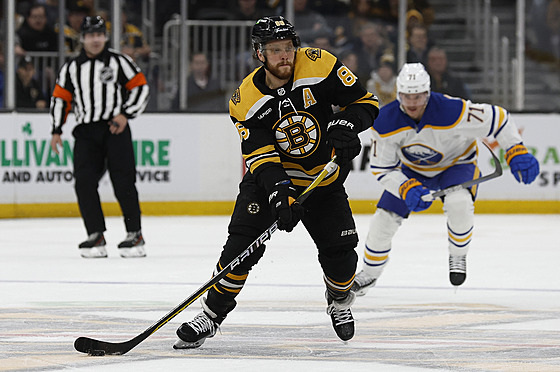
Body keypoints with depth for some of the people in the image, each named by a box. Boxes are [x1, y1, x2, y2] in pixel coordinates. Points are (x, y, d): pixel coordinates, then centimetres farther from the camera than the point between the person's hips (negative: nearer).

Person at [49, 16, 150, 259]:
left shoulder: (119, 62, 4)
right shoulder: (71, 68, 13)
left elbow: (140, 88, 3)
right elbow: (60, 98, 15)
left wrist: (125, 114, -8)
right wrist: (56, 131, 8)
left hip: (115, 129, -3)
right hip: (85, 132, 3)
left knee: (123, 181, -10)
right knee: (84, 182, -10)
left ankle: (135, 234, -5)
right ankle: (96, 236, -5)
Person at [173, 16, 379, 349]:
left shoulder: (318, 65, -19)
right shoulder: (246, 100, -18)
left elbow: (365, 101, -10)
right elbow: (261, 158, -23)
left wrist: (346, 123, -30)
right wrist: (279, 195, -38)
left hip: (323, 176, 1)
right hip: (271, 176, -1)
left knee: (339, 250, -6)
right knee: (243, 242, -18)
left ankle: (340, 300, 26)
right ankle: (212, 314, -7)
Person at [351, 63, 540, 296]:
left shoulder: (452, 111, -36)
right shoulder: (386, 122, -26)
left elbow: (497, 118, -26)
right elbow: (382, 168, -17)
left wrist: (517, 153, -29)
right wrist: (407, 189, -33)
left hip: (456, 163, -3)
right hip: (413, 171, 3)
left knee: (459, 204, -34)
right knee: (384, 218, -6)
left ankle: (458, 256, -6)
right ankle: (369, 274, 20)